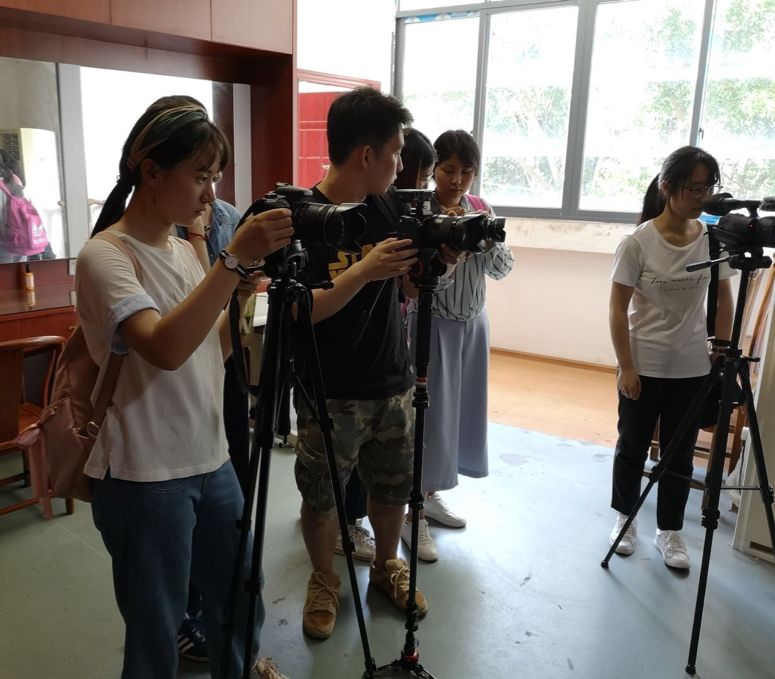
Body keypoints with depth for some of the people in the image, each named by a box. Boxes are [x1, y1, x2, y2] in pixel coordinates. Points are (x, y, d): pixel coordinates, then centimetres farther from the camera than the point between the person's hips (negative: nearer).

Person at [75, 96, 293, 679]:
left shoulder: (184, 250, 8)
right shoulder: (104, 256, -16)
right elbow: (166, 350, -33)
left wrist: (248, 290, -2)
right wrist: (234, 260, -35)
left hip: (211, 461, 7)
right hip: (145, 479, -7)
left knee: (239, 598, 20)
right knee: (157, 632, 9)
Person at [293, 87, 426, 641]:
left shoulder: (386, 209, 2)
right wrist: (364, 271, -30)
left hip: (393, 385, 5)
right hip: (330, 396, -5)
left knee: (394, 488, 18)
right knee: (321, 497, 11)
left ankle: (387, 566, 43)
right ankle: (324, 582, 36)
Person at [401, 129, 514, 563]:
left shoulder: (482, 210, 5)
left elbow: (503, 269, 1)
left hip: (473, 323, 6)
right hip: (433, 323, -6)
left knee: (459, 409, 14)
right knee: (428, 413, -3)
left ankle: (430, 495, 32)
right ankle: (413, 513, 11)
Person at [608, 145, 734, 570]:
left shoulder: (713, 238, -2)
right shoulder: (637, 243, -12)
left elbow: (723, 299, 8)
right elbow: (618, 310, -9)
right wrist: (626, 367, -12)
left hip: (693, 368, 3)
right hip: (644, 367, -3)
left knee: (680, 454, 12)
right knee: (633, 447, 13)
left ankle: (669, 531, 28)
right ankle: (624, 518, 33)